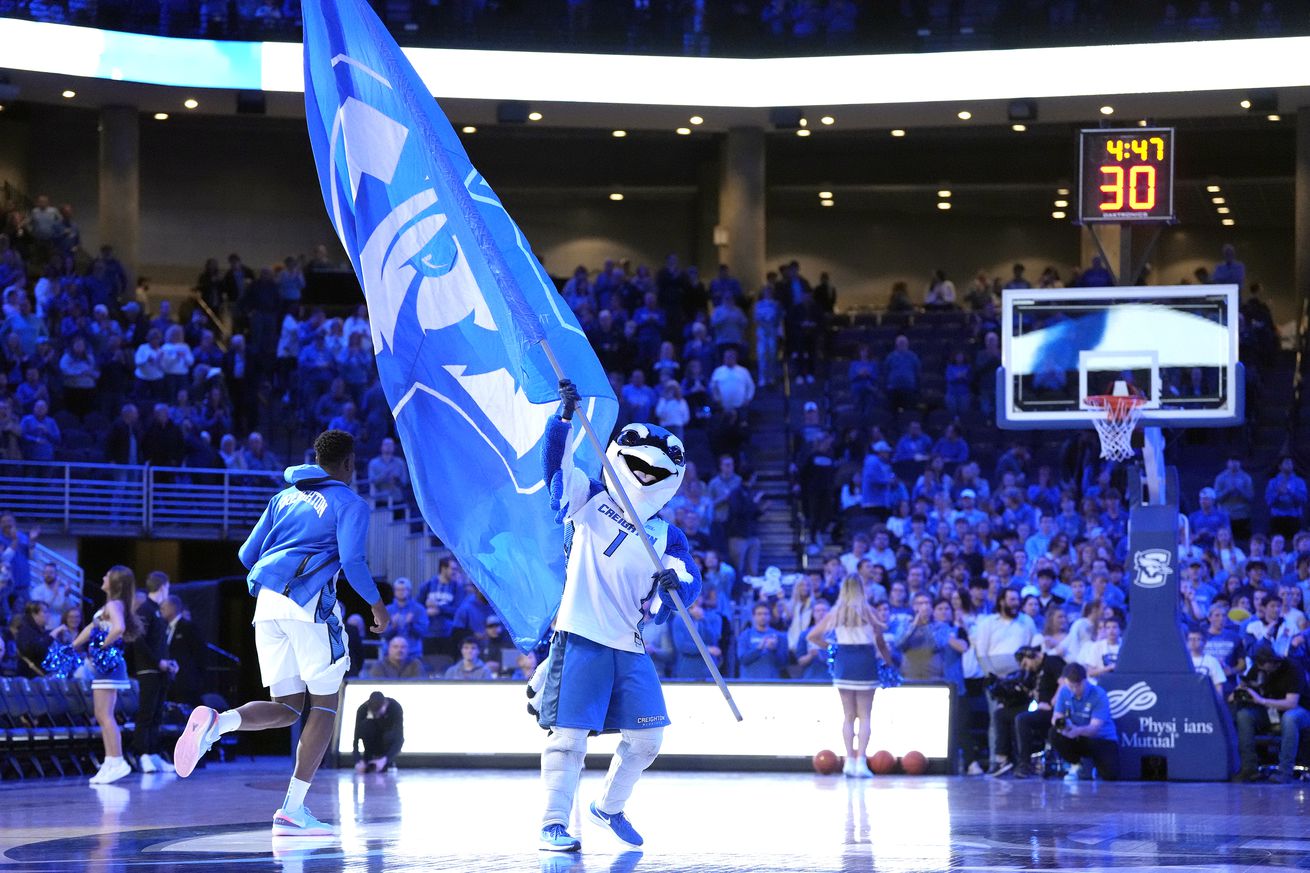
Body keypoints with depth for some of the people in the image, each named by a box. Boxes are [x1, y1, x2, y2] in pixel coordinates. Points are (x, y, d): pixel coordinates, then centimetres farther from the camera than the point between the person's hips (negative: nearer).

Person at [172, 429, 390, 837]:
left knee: (285, 708, 10)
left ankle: (217, 722, -21)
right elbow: (352, 561, -10)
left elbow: (247, 555, 20)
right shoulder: (350, 503, 4)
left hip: (267, 604, 6)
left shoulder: (285, 497, 22)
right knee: (324, 705, 5)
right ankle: (293, 810, -3)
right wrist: (377, 605, 5)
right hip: (310, 603, -6)